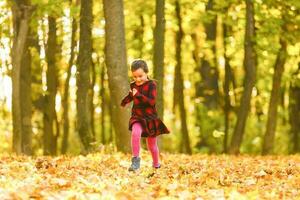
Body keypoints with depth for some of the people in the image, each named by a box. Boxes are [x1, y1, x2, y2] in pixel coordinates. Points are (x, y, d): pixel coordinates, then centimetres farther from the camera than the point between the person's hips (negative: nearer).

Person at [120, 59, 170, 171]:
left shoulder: (151, 85, -11)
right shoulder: (133, 85, 2)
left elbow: (152, 101, -23)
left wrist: (138, 95, -29)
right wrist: (124, 101, 10)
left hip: (150, 117, -2)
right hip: (137, 117, 2)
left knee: (152, 145, 13)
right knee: (135, 133, -31)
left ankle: (156, 164, 38)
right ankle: (135, 160, -26)